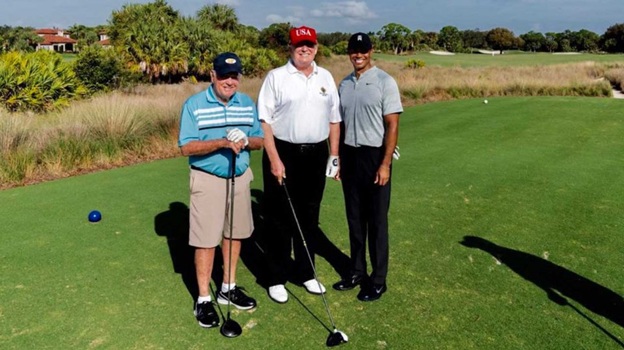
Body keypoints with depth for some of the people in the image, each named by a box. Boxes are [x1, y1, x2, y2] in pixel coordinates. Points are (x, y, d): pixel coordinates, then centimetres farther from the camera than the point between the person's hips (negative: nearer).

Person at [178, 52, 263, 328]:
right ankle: (204, 299, 13)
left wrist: (246, 141, -17)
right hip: (208, 180, -5)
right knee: (206, 240, -1)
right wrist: (223, 142, -27)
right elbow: (187, 147, -14)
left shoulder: (248, 104, 6)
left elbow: (260, 140, 7)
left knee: (234, 234, 14)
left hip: (240, 177, 5)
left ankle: (228, 287, 30)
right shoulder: (194, 105, -8)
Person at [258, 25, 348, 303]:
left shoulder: (326, 77, 10)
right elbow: (264, 119, -8)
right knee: (280, 219, 4)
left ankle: (305, 272, 28)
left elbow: (334, 119, 13)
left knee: (308, 217, 13)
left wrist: (334, 155, 8)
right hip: (283, 154, -4)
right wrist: (274, 159, -15)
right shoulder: (276, 77, -3)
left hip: (316, 155, 4)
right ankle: (277, 278, 18)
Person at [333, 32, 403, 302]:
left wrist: (385, 163, -16)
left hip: (374, 156, -5)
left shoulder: (384, 82, -7)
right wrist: (338, 158, 10)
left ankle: (378, 280, 14)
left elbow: (392, 125, -10)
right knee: (354, 218, 13)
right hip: (349, 155, 6)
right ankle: (357, 272, 27)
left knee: (376, 221, 1)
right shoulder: (344, 84, 10)